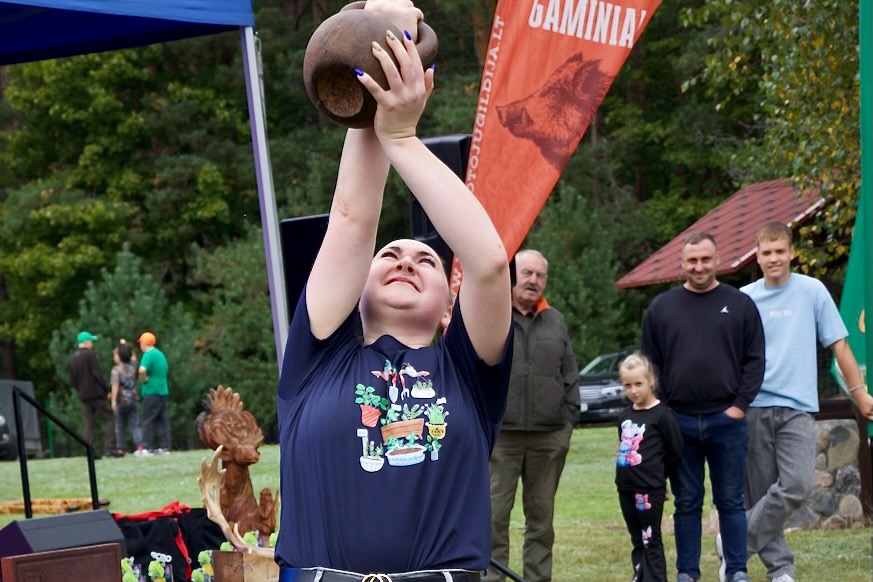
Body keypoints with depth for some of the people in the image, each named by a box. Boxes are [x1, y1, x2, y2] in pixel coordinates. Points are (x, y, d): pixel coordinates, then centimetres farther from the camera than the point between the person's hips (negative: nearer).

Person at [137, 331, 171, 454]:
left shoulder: (148, 355, -13)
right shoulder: (160, 354, 15)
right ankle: (164, 447, 8)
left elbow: (142, 370, -31)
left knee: (147, 419, -5)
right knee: (163, 420, 9)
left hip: (151, 392, -9)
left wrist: (143, 379, -14)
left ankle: (147, 448, -7)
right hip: (163, 391, 9)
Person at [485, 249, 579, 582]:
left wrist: (568, 422, 8)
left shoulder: (556, 322, 13)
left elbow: (570, 377, 15)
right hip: (500, 435, -4)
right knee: (494, 515, -4)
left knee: (541, 515, 9)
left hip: (549, 438, 4)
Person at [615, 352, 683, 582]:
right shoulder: (625, 416, 10)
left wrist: (657, 475, 3)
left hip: (650, 490, -7)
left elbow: (675, 451, -8)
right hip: (626, 488, 7)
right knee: (637, 541, 14)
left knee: (651, 542, -3)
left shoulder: (662, 415, -10)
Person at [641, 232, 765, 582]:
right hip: (678, 422, 1)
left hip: (727, 421, -1)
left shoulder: (740, 304, 5)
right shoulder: (661, 307, 7)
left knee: (731, 501, 5)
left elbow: (754, 360, 2)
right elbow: (650, 365, 8)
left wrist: (740, 404, -6)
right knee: (686, 503, 7)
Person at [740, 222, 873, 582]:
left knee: (798, 485, -17)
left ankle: (739, 545, -5)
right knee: (760, 492, 1)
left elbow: (838, 344, 7)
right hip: (753, 407, 1)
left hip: (797, 407, -1)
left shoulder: (812, 292, 3)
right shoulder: (744, 299, 6)